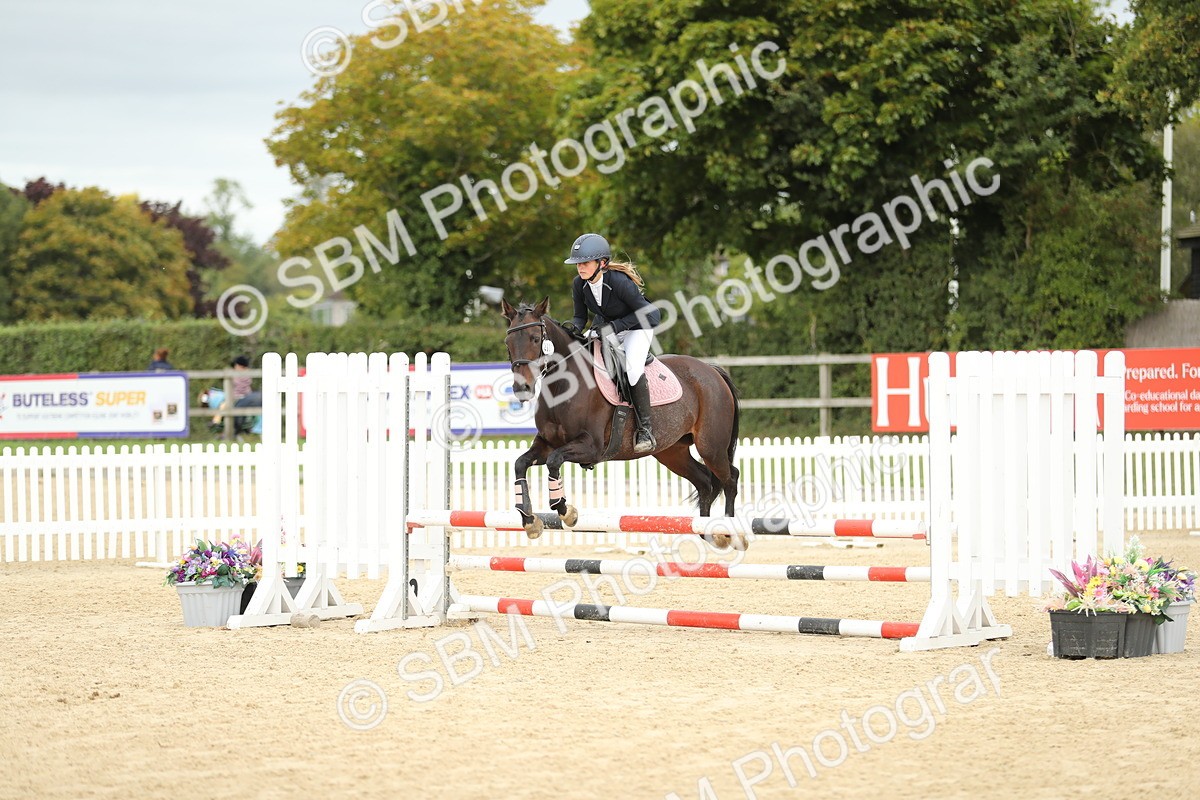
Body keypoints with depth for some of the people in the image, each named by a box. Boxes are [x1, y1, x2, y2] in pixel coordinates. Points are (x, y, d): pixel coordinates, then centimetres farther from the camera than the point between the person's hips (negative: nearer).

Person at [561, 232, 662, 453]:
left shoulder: (619, 282, -32)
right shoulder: (579, 285, -13)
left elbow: (648, 314, -27)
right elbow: (581, 316, -1)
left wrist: (614, 326, -34)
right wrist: (574, 326, -26)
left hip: (637, 328, -7)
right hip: (605, 329, 7)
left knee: (632, 367, -33)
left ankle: (645, 430, -27)